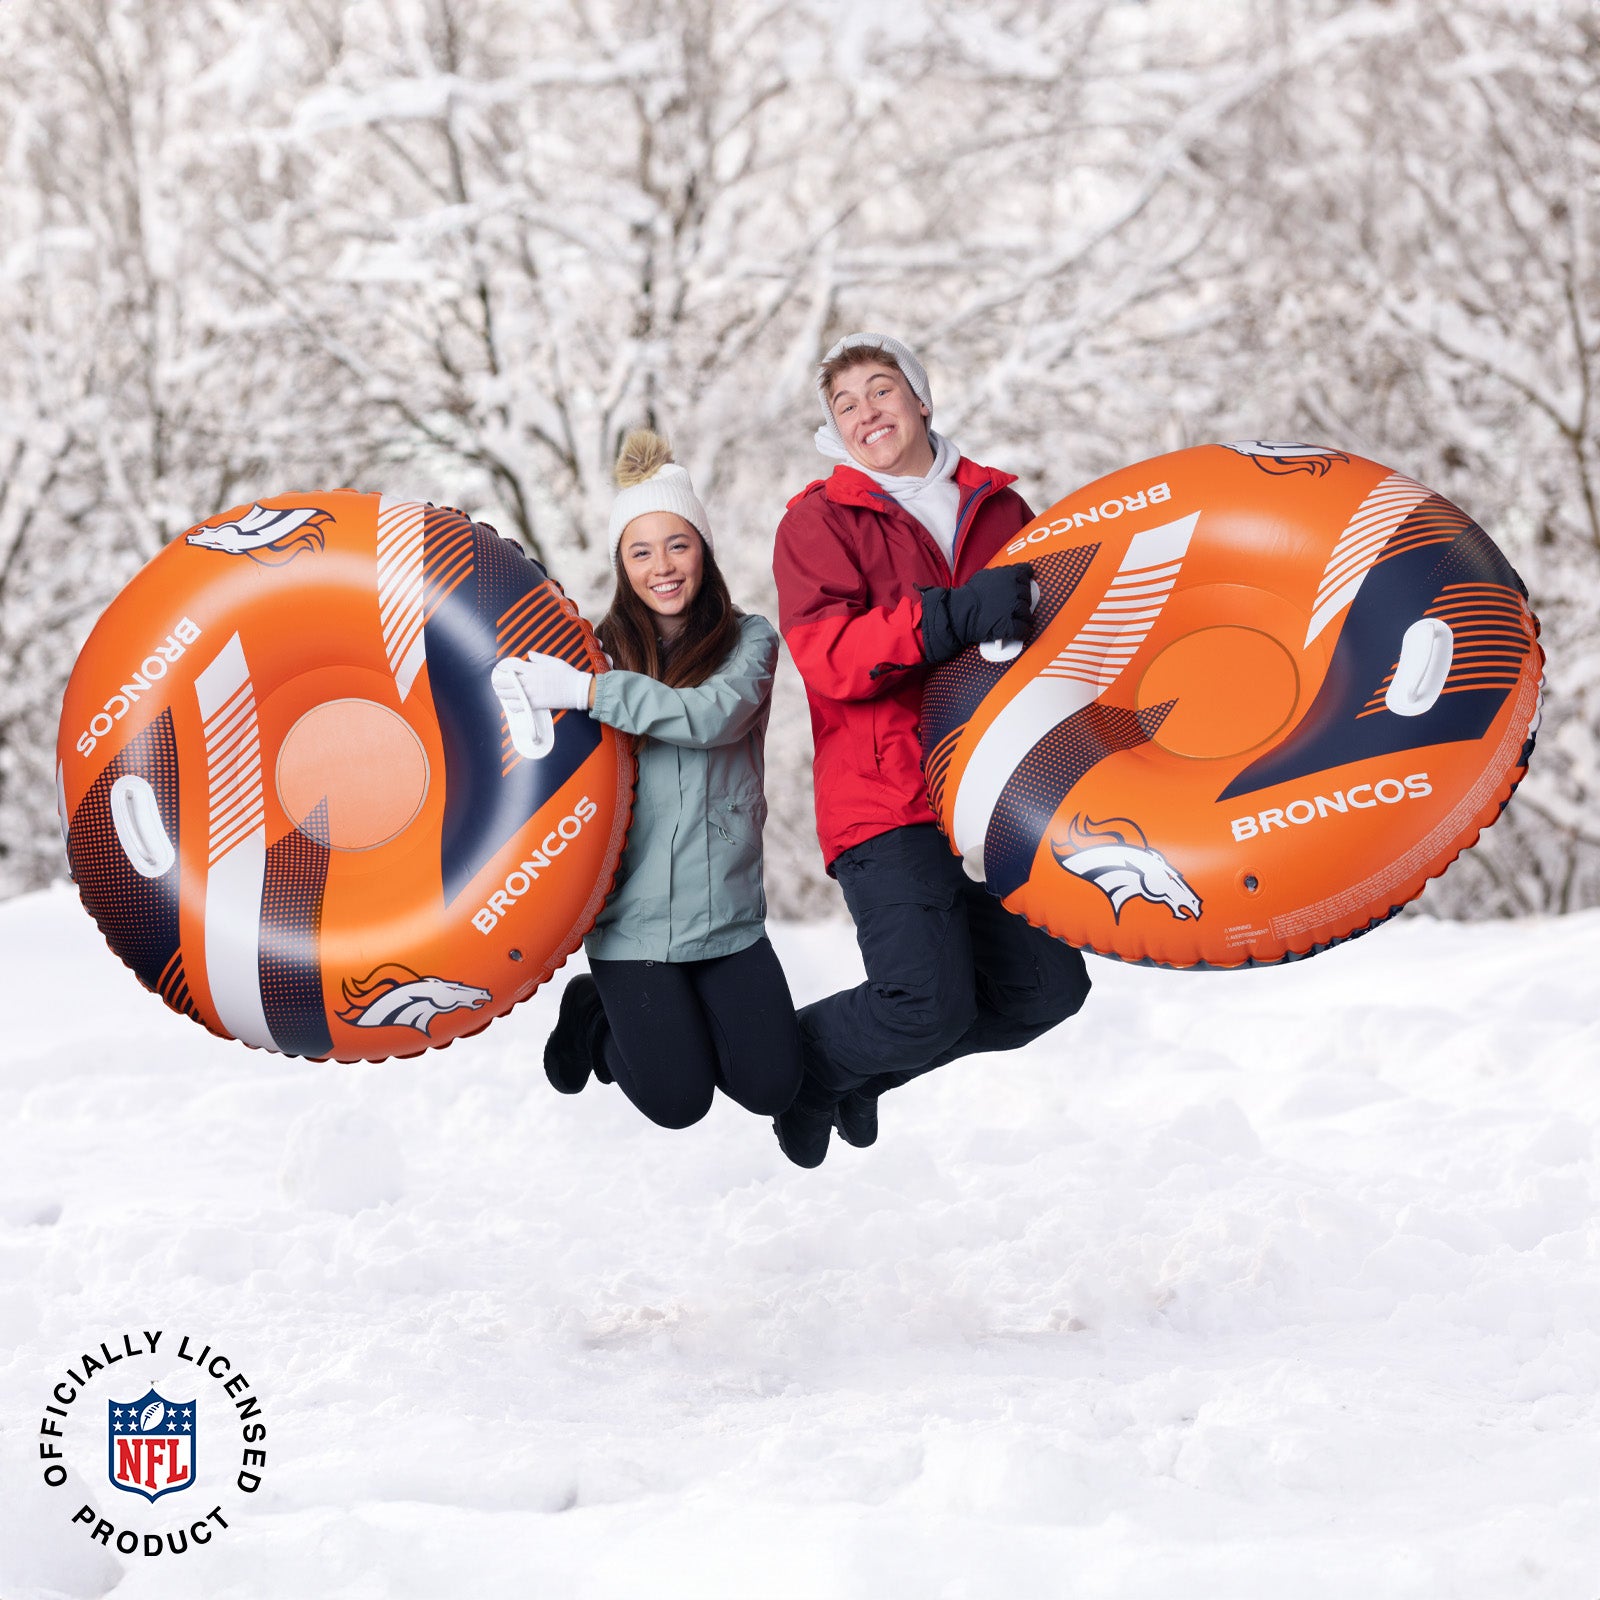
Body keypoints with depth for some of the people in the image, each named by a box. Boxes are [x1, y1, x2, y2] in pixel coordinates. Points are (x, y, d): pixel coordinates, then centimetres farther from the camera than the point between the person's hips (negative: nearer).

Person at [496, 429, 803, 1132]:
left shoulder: (750, 640, 1)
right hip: (633, 914, -1)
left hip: (729, 912, 2)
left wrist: (583, 690, -28)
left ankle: (686, 1015, 24)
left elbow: (714, 715, -20)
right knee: (679, 1101, -8)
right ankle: (595, 1016, 22)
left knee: (771, 1087, -5)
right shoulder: (599, 647, 0)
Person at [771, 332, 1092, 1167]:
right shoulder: (818, 520, 3)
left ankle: (865, 1066, 23)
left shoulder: (997, 507, 16)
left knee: (1045, 985, 1)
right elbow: (827, 657, -14)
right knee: (931, 1002, -18)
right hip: (886, 799, -6)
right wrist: (951, 615, -27)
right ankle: (804, 1060, 14)